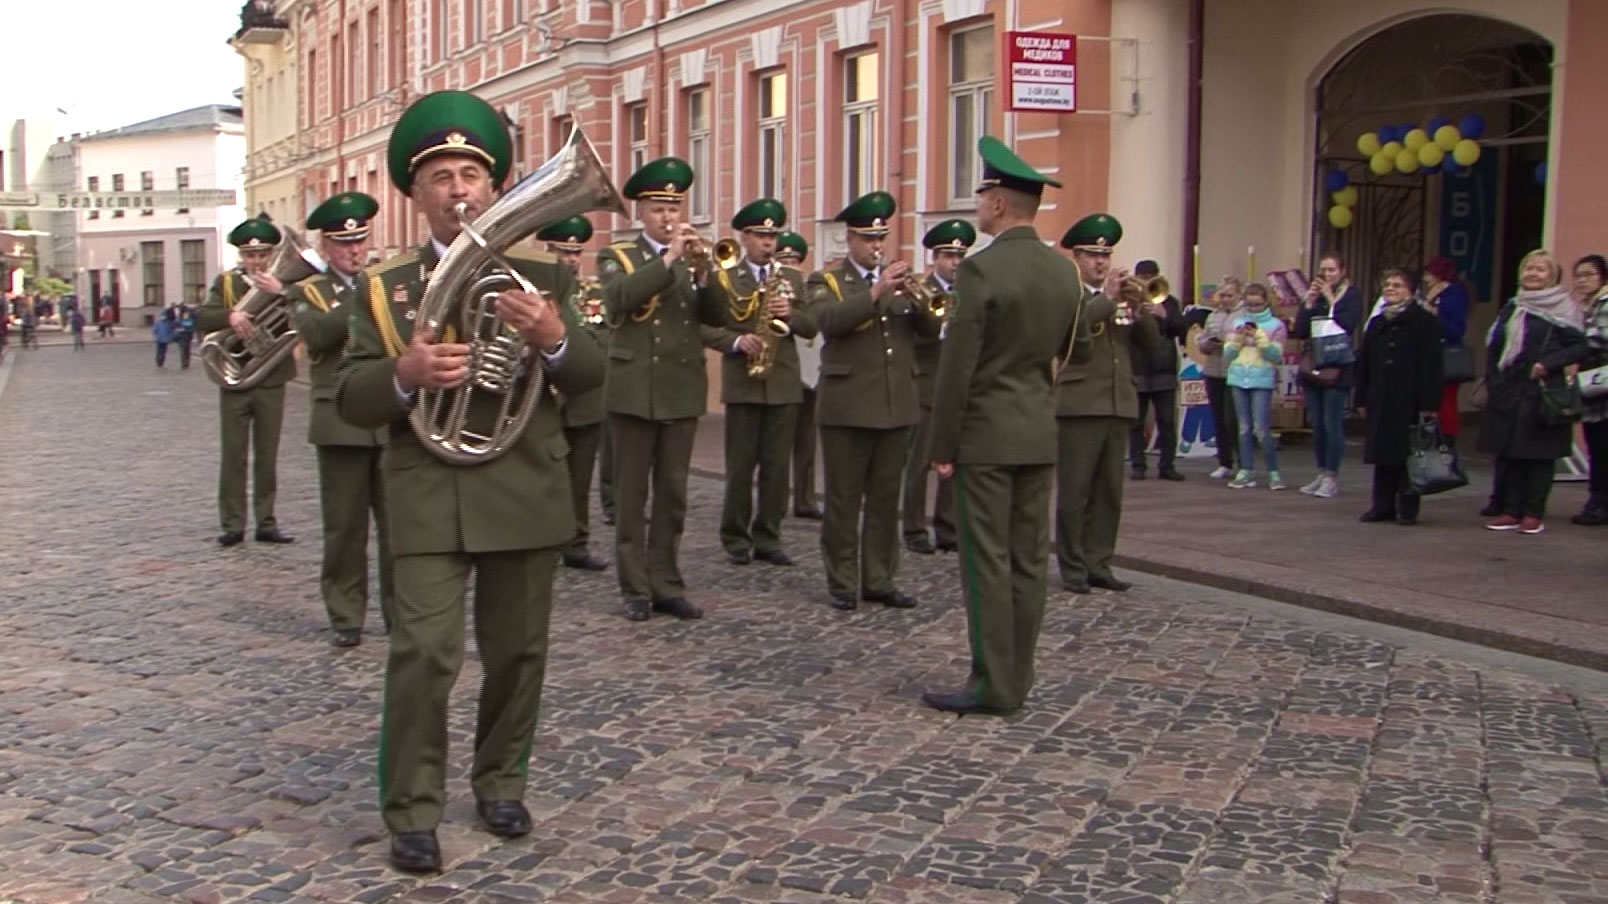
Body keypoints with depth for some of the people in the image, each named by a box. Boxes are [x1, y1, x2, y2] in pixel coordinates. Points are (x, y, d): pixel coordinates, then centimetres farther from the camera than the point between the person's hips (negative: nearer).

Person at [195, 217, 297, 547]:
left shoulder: (283, 284, 3)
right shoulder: (225, 282, 5)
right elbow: (202, 318, -9)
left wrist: (280, 293, -26)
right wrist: (230, 316, -28)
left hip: (271, 383, 0)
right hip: (234, 382, 0)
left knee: (267, 457, 7)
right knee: (233, 456, 2)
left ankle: (266, 523, 13)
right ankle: (233, 524, 8)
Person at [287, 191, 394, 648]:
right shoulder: (308, 292, 7)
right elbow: (315, 335, -15)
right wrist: (364, 296, -20)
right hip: (341, 421, -2)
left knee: (398, 524, 2)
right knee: (344, 527, 2)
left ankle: (400, 609, 13)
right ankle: (346, 615, 12)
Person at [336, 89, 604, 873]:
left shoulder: (541, 276, 7)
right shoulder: (383, 287, 4)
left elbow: (590, 376, 0)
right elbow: (351, 400, -2)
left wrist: (553, 338, -21)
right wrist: (405, 374, -23)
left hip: (525, 495, 2)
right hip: (427, 498, -2)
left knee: (517, 652, 11)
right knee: (423, 654, -10)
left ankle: (500, 782, 30)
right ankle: (411, 814, 2)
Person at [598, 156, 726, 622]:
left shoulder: (693, 258, 13)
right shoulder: (617, 257, 3)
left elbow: (717, 317, 2)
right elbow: (618, 297, -19)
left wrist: (703, 277, -16)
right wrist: (668, 259, -23)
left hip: (682, 392, 3)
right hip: (634, 392, -3)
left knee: (673, 494, 6)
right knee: (631, 495, 1)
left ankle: (666, 585, 13)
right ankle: (636, 589, 7)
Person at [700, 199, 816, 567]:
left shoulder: (792, 278, 12)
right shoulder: (722, 279, 3)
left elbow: (811, 327, 7)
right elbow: (706, 327, -4)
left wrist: (790, 315, -12)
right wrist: (737, 341, -19)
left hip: (784, 384, 3)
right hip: (742, 384, -3)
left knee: (777, 465, 4)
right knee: (740, 465, 0)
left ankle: (767, 538, 12)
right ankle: (736, 539, 10)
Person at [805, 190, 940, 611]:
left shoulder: (899, 281, 15)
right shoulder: (826, 281, 3)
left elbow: (932, 329, 4)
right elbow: (829, 321, -19)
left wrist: (919, 299, -16)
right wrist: (876, 291, -27)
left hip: (897, 406, 4)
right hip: (847, 406, -4)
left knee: (885, 499, 8)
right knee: (843, 500, 0)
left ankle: (879, 580, 15)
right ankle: (842, 582, 8)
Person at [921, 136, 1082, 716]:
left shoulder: (981, 269, -15)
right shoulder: (1064, 271, 6)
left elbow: (956, 366, -15)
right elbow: (1076, 348, 17)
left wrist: (942, 445, -9)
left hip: (986, 433, -7)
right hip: (1040, 431, 7)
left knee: (987, 560, -2)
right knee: (1028, 558, 9)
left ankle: (993, 685, 1)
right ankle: (1017, 677, 17)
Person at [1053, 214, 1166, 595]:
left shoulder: (1124, 299, 17)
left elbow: (1153, 346, 10)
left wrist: (1142, 308, -5)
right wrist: (1108, 298, -19)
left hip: (1119, 406, 6)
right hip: (1079, 405, -5)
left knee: (1109, 492, 7)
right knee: (1074, 492, -3)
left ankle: (1098, 564, 15)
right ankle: (1073, 567, 4)